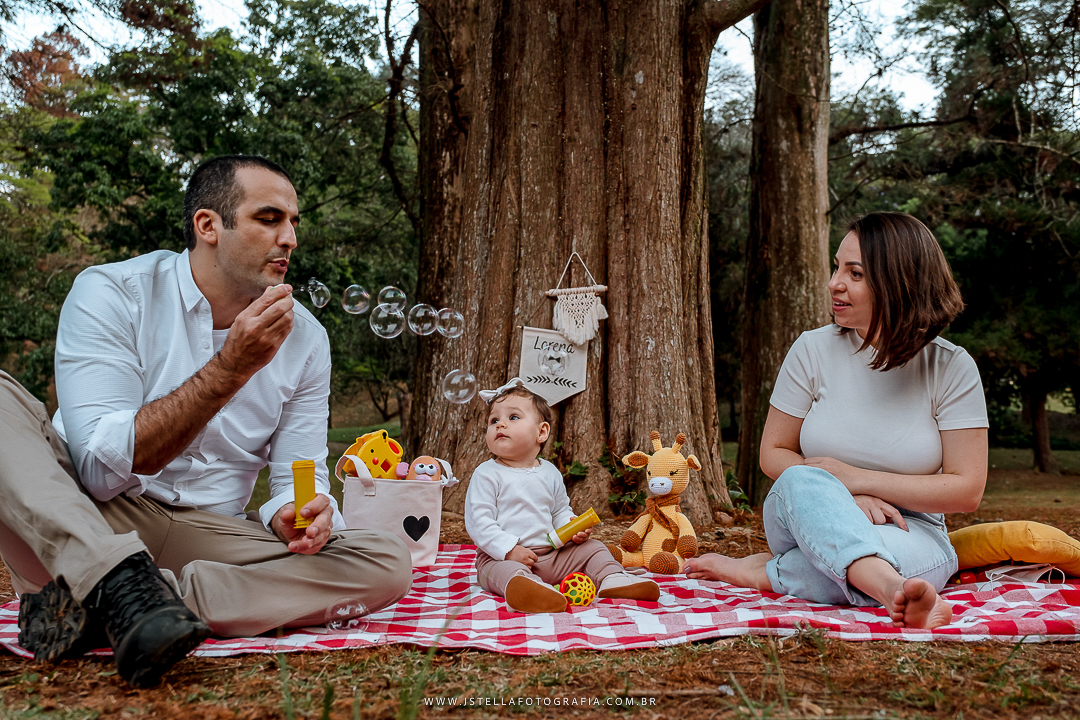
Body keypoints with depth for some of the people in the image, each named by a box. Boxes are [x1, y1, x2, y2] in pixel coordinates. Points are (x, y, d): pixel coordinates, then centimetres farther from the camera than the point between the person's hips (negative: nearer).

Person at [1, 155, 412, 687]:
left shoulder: (305, 339, 3)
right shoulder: (111, 293, -8)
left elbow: (297, 476, 5)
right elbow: (102, 471, -17)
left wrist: (295, 515, -21)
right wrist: (233, 366, -25)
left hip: (204, 535, 3)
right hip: (73, 522, -3)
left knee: (389, 565, -20)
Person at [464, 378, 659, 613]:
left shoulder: (550, 473, 10)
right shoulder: (487, 474, -7)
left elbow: (560, 512, 20)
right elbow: (478, 522, -13)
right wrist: (510, 550, -22)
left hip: (550, 554, 6)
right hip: (501, 556, -6)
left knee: (592, 548, 2)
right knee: (507, 570, -38)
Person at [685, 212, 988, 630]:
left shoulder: (951, 368, -6)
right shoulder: (814, 349, -3)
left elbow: (966, 490, -9)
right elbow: (773, 453, 2)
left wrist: (856, 478, -17)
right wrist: (843, 498, -16)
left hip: (909, 530, 0)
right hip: (807, 516, 1)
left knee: (908, 555, -39)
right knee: (802, 481, -36)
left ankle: (763, 572, -23)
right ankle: (894, 593, -53)